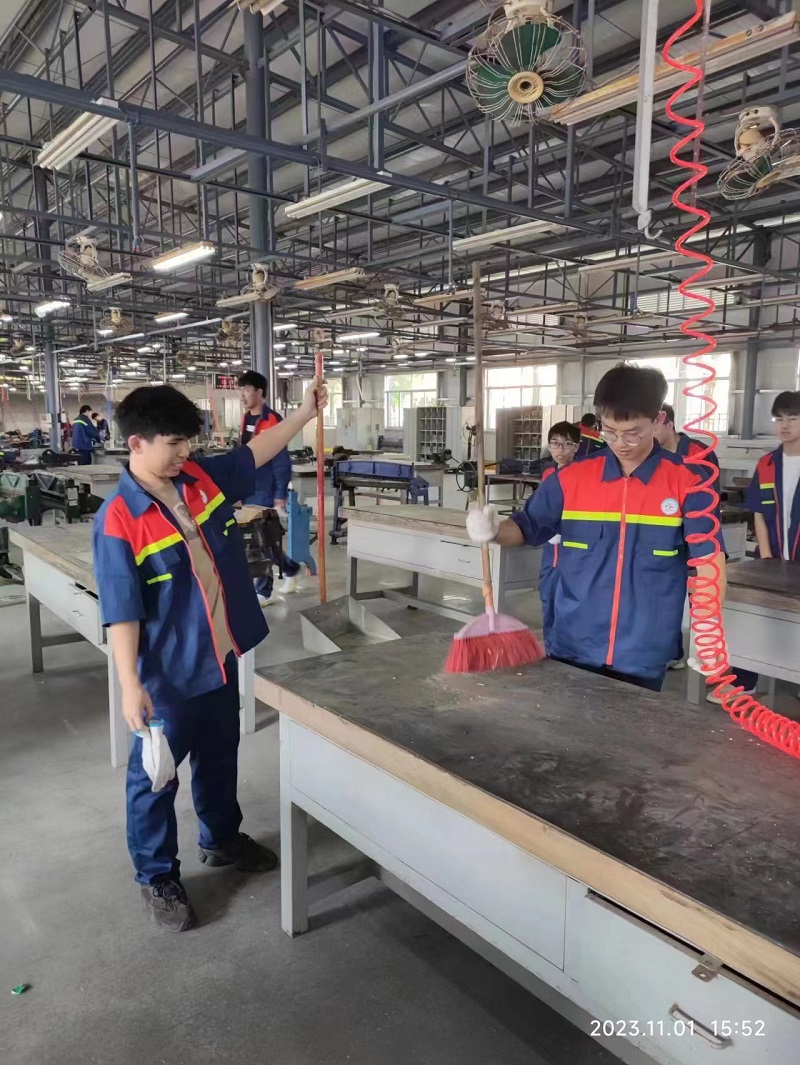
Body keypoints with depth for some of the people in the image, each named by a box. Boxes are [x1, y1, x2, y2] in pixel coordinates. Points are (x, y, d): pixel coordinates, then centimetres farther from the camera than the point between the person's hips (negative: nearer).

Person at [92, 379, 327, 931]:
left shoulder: (202, 477, -2)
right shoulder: (118, 520, -20)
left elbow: (255, 453, 12)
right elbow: (122, 611, -19)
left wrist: (306, 412, 8)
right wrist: (131, 685, -21)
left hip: (220, 655, 7)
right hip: (168, 671, -6)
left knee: (220, 755, 24)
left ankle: (222, 838, 46)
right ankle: (157, 876, 31)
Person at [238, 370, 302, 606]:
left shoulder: (272, 421, -14)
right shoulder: (246, 419, 11)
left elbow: (282, 462, -15)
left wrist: (280, 495, -17)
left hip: (266, 492, -8)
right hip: (249, 491, 8)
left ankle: (263, 592, 10)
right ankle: (290, 568, 34)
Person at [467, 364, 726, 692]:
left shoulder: (686, 483, -6)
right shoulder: (571, 478, -1)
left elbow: (709, 560, -6)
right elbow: (525, 528, 7)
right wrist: (493, 530, -15)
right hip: (571, 650, 2)